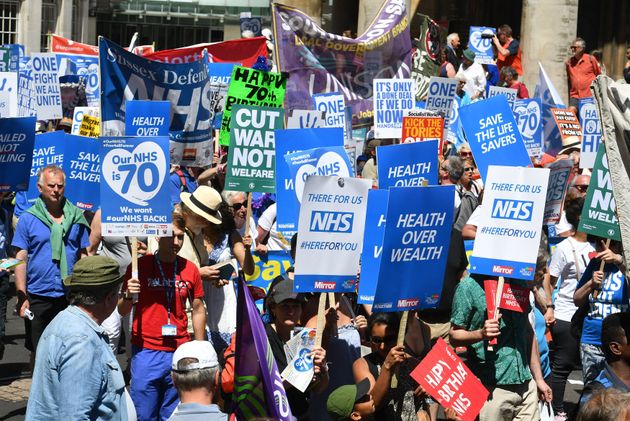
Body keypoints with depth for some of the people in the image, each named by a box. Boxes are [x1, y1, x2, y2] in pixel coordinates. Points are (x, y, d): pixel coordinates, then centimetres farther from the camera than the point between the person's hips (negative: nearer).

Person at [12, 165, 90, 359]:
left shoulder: (76, 217, 5)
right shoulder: (28, 219, 0)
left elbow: (85, 256, 10)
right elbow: (21, 259, -1)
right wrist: (22, 297, -8)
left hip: (70, 297, 1)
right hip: (38, 297, -1)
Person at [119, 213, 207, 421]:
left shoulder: (190, 269, 6)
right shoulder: (140, 265, -1)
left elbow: (198, 311, 15)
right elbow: (122, 310, 5)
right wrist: (128, 296, -17)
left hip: (180, 354, 2)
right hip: (146, 353, -2)